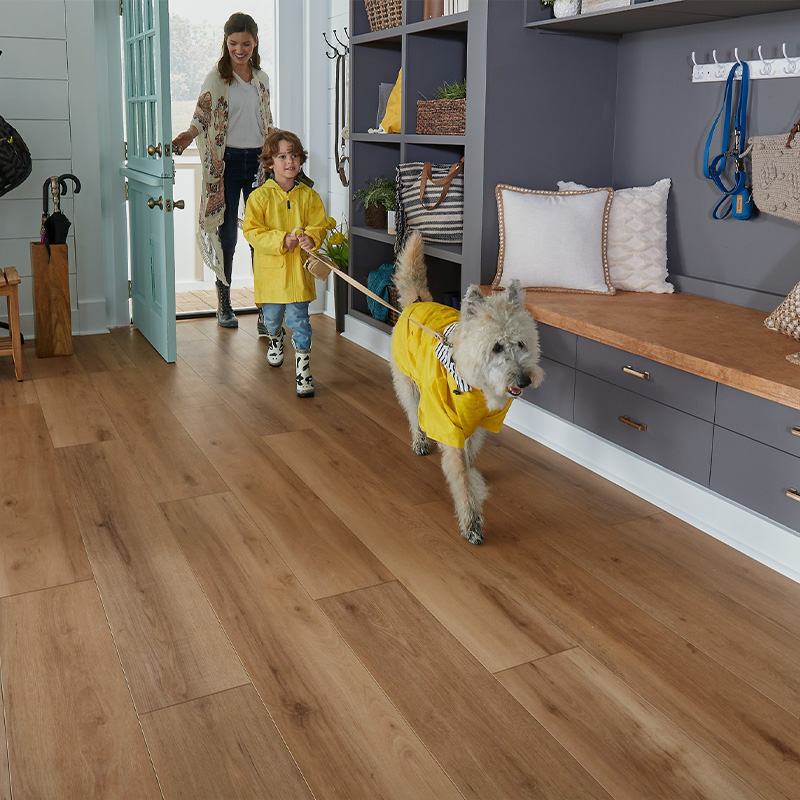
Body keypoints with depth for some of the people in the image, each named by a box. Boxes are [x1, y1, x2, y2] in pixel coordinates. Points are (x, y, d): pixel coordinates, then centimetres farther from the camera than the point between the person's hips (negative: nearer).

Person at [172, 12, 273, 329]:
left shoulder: (261, 78, 13)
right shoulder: (216, 77, 0)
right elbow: (201, 116, -8)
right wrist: (188, 136, -27)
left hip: (258, 160, 3)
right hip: (227, 162, -3)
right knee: (227, 234, 1)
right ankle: (223, 303, 13)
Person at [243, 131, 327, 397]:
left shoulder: (309, 196, 2)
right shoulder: (259, 196, -6)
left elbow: (319, 225, 4)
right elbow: (252, 231, -11)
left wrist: (311, 238, -18)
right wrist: (281, 240, -21)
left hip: (298, 269, 0)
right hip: (270, 269, 0)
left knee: (298, 319, -3)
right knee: (271, 317, 16)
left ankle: (303, 366, 6)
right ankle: (275, 339, 51)